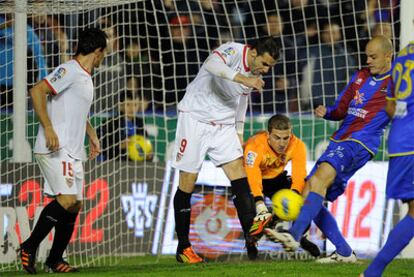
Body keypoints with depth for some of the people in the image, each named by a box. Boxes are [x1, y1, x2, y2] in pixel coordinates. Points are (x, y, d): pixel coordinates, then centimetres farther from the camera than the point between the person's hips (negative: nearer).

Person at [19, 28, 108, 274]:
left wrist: (92, 135, 30)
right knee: (67, 200, -21)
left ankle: (55, 260, 15)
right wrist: (48, 129, -26)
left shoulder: (86, 78, 19)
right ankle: (30, 247, -12)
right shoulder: (69, 71, -11)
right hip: (55, 150, -10)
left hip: (73, 152, 10)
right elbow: (37, 91, -22)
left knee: (74, 205, 7)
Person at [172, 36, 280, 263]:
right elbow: (212, 64, -41)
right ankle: (183, 248, 8)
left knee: (240, 179, -9)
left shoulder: (254, 76, 4)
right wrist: (243, 79, -50)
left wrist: (239, 135, 20)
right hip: (195, 119, -6)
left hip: (224, 125, 6)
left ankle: (252, 237, -11)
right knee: (187, 185, -1)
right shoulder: (233, 51, -18)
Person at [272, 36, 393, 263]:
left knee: (321, 176, -32)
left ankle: (295, 235, -45)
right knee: (308, 194, 3)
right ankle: (344, 253, 10)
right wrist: (326, 112, 3)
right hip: (339, 141, 8)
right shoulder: (360, 76, 19)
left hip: (360, 144, -8)